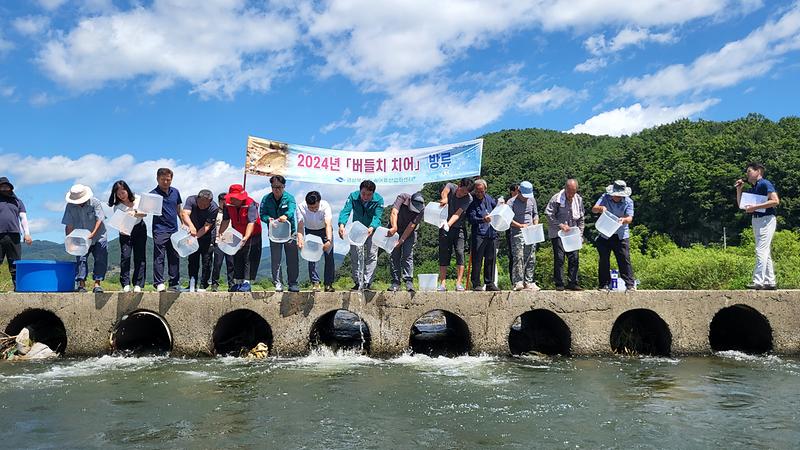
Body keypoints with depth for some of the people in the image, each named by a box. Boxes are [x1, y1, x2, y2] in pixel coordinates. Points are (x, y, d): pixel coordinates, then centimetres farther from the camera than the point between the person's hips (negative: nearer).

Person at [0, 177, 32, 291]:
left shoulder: (17, 201, 19)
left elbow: (23, 218, 14)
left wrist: (26, 233, 1)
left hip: (14, 236, 1)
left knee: (15, 265, 0)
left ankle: (18, 287, 1)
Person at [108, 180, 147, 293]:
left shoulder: (137, 199, -7)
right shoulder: (117, 206, -10)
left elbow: (145, 213, -14)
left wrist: (135, 213, -35)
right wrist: (122, 230, -37)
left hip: (139, 229, 1)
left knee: (139, 257, -3)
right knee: (125, 256, -12)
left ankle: (138, 285, -1)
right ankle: (125, 284, -6)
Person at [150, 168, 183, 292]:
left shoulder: (175, 192, 10)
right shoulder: (153, 194, -6)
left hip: (174, 230, 5)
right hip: (160, 230, -5)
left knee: (174, 258, 8)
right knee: (159, 257, -6)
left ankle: (174, 284, 14)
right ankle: (159, 283, -5)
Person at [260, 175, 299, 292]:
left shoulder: (289, 198, -6)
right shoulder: (266, 199, 0)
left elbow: (292, 210, -25)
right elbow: (262, 214, -6)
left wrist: (286, 216, -47)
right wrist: (268, 219, -29)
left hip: (289, 232, -1)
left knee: (292, 259, 1)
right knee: (275, 260, 1)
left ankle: (293, 283, 11)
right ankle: (278, 283, 10)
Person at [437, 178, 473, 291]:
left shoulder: (468, 198, -8)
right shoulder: (451, 186, -3)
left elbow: (457, 214, -18)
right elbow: (445, 191, -27)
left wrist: (449, 224, -35)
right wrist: (444, 198, -50)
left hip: (458, 228, -1)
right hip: (445, 228, 1)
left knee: (460, 253, -12)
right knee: (443, 255, -1)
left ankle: (459, 283, -10)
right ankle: (442, 284, -1)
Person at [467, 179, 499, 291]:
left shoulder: (488, 198, 15)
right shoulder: (471, 201, -4)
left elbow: (495, 204, 34)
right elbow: (471, 218, -12)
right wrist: (483, 220, -28)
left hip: (491, 233, 6)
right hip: (478, 235, -6)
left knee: (491, 259, 7)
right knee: (477, 260, -6)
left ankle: (489, 283, 13)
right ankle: (476, 284, 0)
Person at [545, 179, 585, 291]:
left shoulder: (579, 199, 7)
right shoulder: (556, 198, -9)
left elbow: (580, 219, 15)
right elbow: (549, 215, -9)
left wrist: (580, 234, 9)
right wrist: (561, 225, -16)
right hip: (557, 234, -4)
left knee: (574, 258, 1)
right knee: (559, 258, -6)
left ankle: (573, 283, 10)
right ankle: (559, 284, 2)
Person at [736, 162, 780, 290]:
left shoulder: (765, 184, -9)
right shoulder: (751, 189, 17)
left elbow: (775, 201, -19)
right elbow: (741, 205, 21)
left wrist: (755, 207, -20)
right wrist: (739, 189, 12)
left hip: (766, 219, -9)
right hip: (756, 221, 9)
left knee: (761, 251, -14)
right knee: (765, 253, 11)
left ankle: (758, 282, -16)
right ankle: (770, 282, 16)